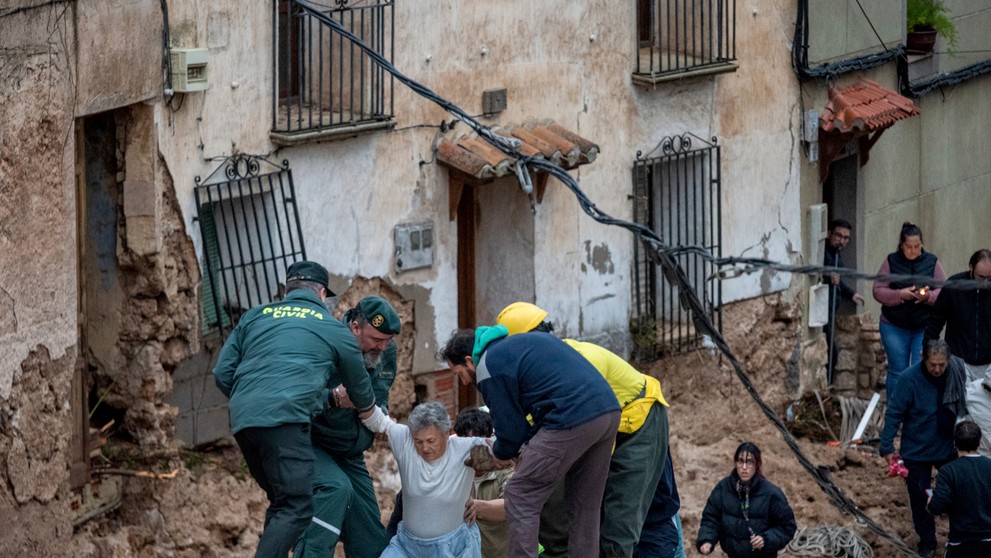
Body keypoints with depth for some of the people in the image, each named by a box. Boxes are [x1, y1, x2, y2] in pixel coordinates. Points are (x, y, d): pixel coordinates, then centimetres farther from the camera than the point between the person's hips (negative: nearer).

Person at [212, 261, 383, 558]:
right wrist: (377, 417, 51)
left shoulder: (254, 316, 24)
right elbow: (361, 391, 31)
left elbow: (223, 374, 18)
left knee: (282, 502, 18)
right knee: (296, 508, -10)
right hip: (285, 419, -6)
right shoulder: (335, 330, 16)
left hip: (242, 421, 6)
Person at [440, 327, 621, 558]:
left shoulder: (489, 367, 0)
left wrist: (499, 452, 25)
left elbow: (511, 429, 4)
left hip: (572, 420, -9)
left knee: (520, 497, 1)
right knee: (584, 505, 18)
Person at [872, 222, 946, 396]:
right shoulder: (891, 262, 0)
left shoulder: (931, 262, 3)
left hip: (924, 327, 0)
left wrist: (929, 296, -19)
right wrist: (900, 294, -18)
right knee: (897, 372, 5)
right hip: (895, 327, 0)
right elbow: (878, 291, -3)